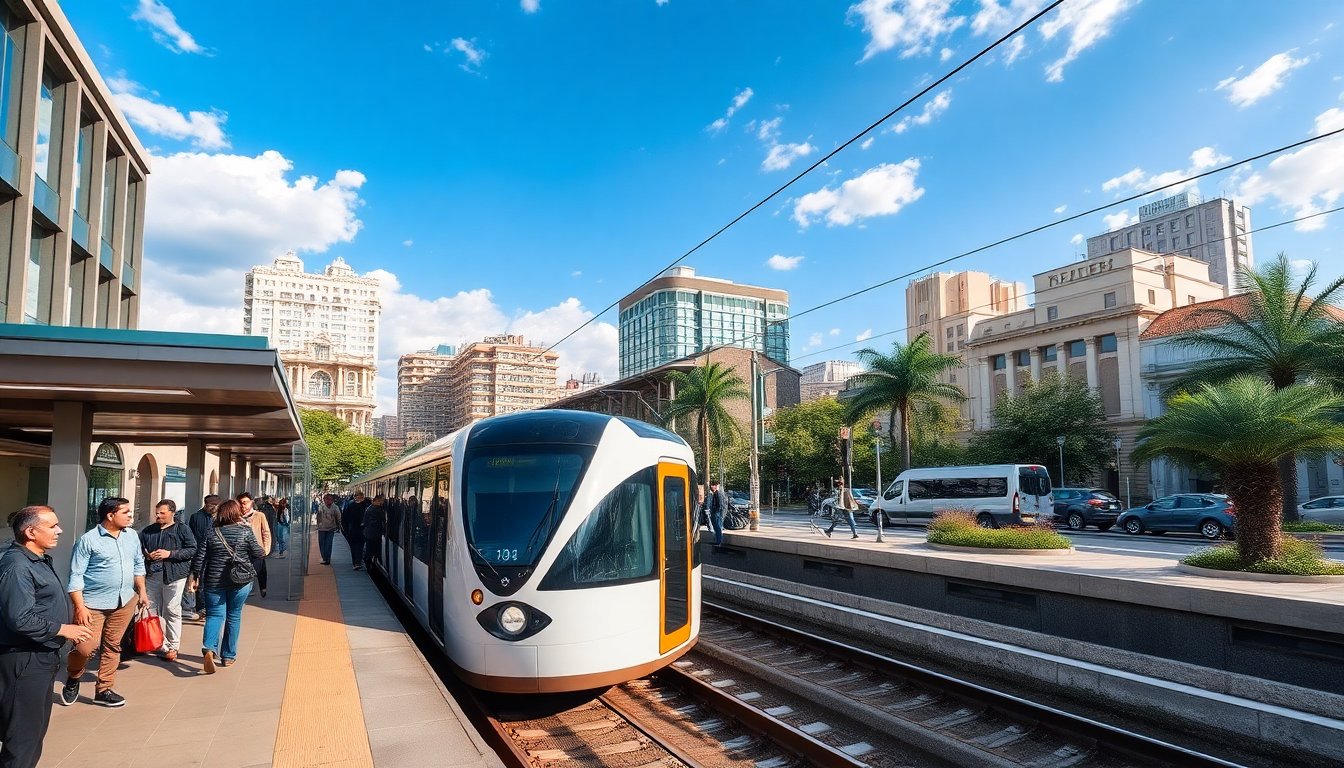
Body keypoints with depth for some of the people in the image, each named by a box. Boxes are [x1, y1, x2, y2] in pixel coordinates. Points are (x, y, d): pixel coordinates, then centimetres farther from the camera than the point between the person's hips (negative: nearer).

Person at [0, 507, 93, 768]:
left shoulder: (38, 560, 11)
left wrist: (69, 626, 13)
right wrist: (62, 629, -18)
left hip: (42, 657, 10)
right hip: (24, 661, -10)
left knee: (37, 727, 20)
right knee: (23, 732, -1)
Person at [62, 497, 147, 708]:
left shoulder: (132, 535, 6)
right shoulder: (88, 540, -11)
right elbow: (76, 576, -10)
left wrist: (142, 591, 14)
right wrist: (80, 607, -16)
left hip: (125, 602, 5)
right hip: (94, 604, -5)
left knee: (112, 646, 10)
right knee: (85, 647, -8)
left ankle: (103, 690, 22)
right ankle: (72, 680, 23)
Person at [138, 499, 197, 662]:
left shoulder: (182, 530, 0)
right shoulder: (148, 531, 14)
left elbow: (193, 550, -5)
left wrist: (170, 554, -14)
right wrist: (147, 555, -1)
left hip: (174, 575, -5)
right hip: (152, 575, 5)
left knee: (172, 610, -1)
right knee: (153, 610, 8)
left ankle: (173, 646, 7)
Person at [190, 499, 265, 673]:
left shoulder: (212, 533, -2)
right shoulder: (246, 531, -7)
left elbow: (199, 557, -1)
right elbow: (259, 554, -6)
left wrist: (195, 576, 11)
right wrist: (263, 553, 16)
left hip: (214, 581, 1)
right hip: (240, 581, -1)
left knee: (214, 615, 7)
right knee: (234, 616, 12)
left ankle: (209, 649, -19)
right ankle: (228, 656, 21)